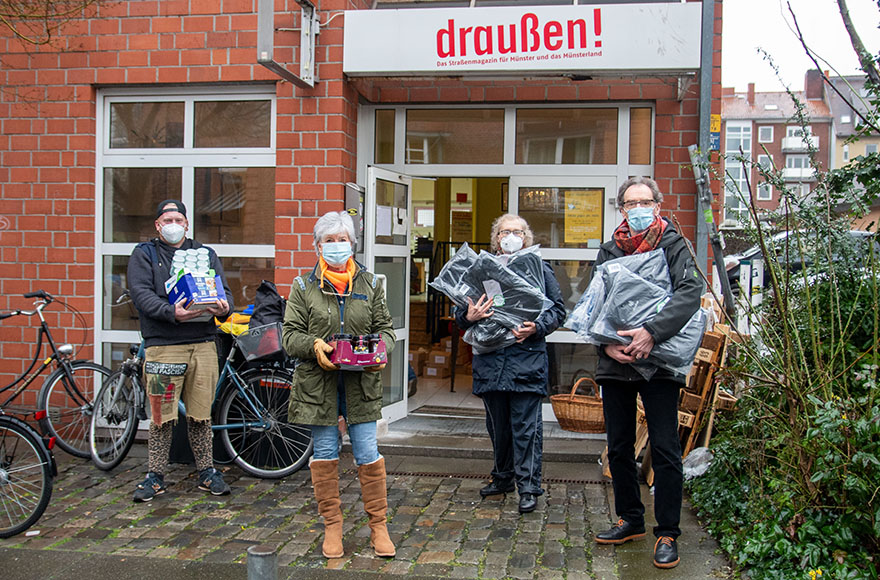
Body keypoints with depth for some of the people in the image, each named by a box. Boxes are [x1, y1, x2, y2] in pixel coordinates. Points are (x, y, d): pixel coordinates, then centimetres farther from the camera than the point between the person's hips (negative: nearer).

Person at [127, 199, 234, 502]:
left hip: (203, 345, 2)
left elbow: (224, 289, 10)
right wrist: (172, 312, -23)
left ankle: (207, 472, 20)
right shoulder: (143, 255, 8)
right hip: (163, 346, -2)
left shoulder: (206, 255, 17)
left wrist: (224, 307, -15)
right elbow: (141, 293, -6)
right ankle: (155, 475, 14)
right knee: (162, 416, 0)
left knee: (201, 415, 8)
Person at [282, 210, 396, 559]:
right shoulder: (303, 287, 4)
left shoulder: (370, 284, 9)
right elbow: (290, 335, 0)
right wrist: (315, 346, -20)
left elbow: (385, 328, 10)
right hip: (318, 383, 0)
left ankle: (378, 525, 16)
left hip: (361, 384, 1)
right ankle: (332, 527, 21)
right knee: (325, 457, 7)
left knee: (369, 455, 0)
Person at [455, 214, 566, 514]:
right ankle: (503, 478, 31)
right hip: (489, 358, 4)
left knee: (526, 427, -4)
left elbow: (558, 309, 5)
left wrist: (536, 327, -13)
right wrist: (468, 317, -9)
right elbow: (460, 313, 14)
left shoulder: (539, 268, 6)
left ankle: (529, 488, 3)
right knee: (497, 425, 15)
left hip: (527, 358, -3)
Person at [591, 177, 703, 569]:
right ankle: (630, 520, 29)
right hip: (615, 362, 4)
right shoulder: (609, 251, 11)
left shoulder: (674, 246, 0)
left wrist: (651, 332, -26)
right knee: (619, 447, 12)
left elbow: (690, 292, -15)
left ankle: (667, 534, 11)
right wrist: (606, 344, -10)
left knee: (664, 449, -1)